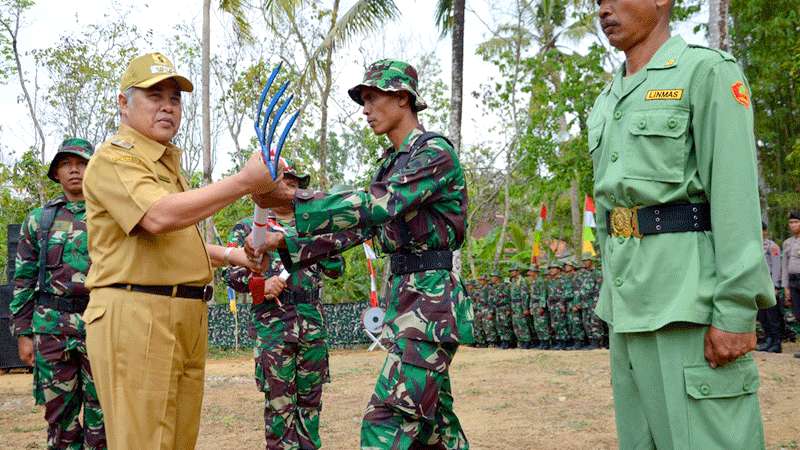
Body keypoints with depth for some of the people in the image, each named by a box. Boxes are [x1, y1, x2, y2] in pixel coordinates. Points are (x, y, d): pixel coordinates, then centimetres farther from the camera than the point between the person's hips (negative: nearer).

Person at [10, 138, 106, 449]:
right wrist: (23, 333, 4)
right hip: (52, 327, 1)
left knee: (101, 415, 3)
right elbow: (24, 281, 9)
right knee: (60, 415, 7)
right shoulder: (39, 220, 9)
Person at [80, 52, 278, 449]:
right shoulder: (115, 157, -8)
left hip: (186, 319, 9)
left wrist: (229, 255, 28)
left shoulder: (167, 162, 24)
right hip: (136, 316, -9)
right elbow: (158, 217, -26)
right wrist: (243, 183, -26)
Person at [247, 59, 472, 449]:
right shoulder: (391, 164, 17)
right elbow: (358, 227, 13)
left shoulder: (435, 152, -11)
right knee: (432, 417, 13)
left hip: (431, 298, -9)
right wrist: (283, 242, 2)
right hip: (404, 295, 9)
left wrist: (290, 198, -28)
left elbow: (378, 205, -25)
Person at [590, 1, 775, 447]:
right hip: (631, 297, 8)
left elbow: (736, 192, -12)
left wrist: (736, 312, -19)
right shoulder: (608, 105, 20)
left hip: (690, 293, -8)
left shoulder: (708, 70, -3)